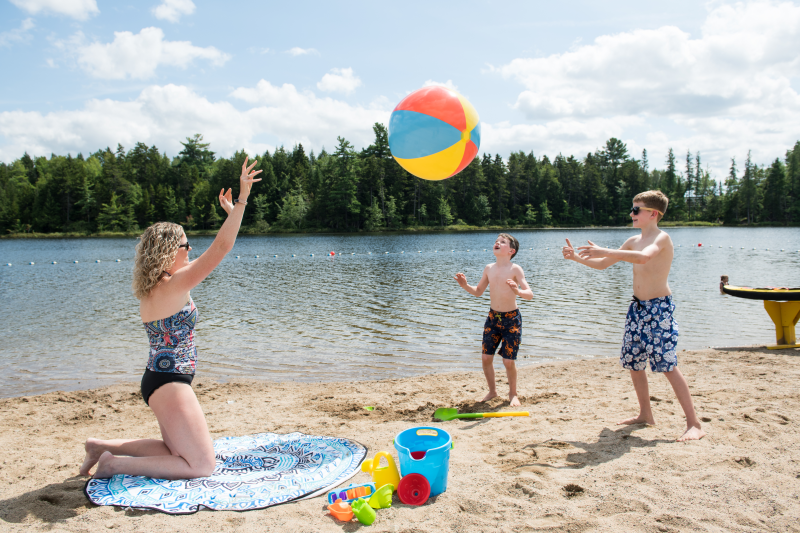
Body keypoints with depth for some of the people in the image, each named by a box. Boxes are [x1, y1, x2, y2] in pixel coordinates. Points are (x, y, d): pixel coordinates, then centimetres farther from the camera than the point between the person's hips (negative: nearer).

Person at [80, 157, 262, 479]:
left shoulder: (157, 287, 9)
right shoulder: (174, 286, -18)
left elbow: (215, 251, 19)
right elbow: (220, 249, -24)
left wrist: (230, 213, 22)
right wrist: (242, 200, -23)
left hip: (159, 381, 10)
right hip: (170, 384, -10)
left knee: (177, 450, 27)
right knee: (201, 466, -1)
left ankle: (105, 447, 21)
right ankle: (114, 464, -2)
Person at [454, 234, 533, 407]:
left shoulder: (515, 269, -13)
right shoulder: (489, 268, 2)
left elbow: (530, 295, -20)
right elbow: (478, 292, 13)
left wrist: (518, 291, -41)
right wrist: (465, 285, -5)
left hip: (511, 319, -5)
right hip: (493, 317, 5)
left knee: (508, 361, -2)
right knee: (486, 358, 4)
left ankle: (513, 394, 23)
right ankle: (492, 390, 27)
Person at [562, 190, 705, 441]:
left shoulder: (662, 238, -12)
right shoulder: (633, 241, 11)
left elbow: (644, 257, -34)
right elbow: (603, 265, 16)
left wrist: (604, 251, -34)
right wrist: (577, 258, 3)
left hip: (659, 309, -8)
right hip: (637, 308, 8)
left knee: (668, 365, -10)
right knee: (633, 363, 11)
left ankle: (694, 424, -3)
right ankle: (645, 415, 26)